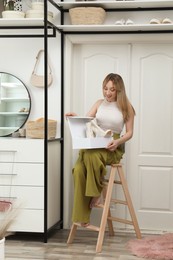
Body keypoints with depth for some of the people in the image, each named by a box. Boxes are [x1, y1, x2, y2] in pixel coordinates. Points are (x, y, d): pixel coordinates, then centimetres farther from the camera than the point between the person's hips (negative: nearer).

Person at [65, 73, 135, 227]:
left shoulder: (126, 106, 4)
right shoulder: (99, 103, 14)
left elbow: (129, 132, 3)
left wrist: (118, 141, -16)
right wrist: (76, 118, -13)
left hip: (113, 147, -3)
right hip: (93, 144, 3)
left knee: (91, 155, -39)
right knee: (78, 170, -29)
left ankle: (96, 192, -14)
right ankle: (82, 215, -23)